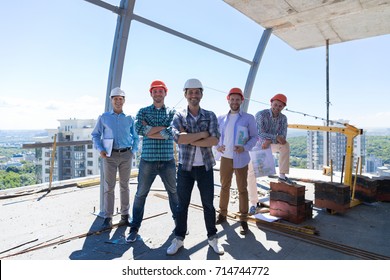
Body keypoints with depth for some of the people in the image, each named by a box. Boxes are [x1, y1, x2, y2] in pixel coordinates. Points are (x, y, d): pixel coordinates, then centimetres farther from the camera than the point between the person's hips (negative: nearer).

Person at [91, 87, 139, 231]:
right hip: (110, 155, -1)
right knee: (109, 187, 0)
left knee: (125, 186, 8)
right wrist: (100, 150, -6)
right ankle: (108, 218, 6)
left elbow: (135, 137, 14)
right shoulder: (104, 117, 5)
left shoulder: (129, 118, 8)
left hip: (126, 155, 1)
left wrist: (133, 151, 2)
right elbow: (95, 135, 8)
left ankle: (125, 215, 18)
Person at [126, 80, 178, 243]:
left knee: (174, 192, 13)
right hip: (147, 160, 0)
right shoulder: (143, 111, 6)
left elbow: (170, 133, -11)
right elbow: (139, 129, -13)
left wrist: (149, 130, -11)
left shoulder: (172, 112, 5)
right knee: (141, 194, 7)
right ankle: (134, 228, 22)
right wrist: (162, 127, -12)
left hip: (168, 160, 1)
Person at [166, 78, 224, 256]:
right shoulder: (179, 116, -1)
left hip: (205, 167, 1)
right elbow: (178, 138, -19)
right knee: (182, 204, 10)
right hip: (185, 167, 0)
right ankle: (179, 238, 26)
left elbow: (215, 140, -13)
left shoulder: (210, 116, 1)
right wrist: (203, 134, -16)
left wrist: (191, 141, -16)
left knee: (208, 204, 11)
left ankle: (213, 237, 28)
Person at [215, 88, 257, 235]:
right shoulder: (221, 118, 8)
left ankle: (243, 220, 12)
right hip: (225, 158, 3)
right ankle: (222, 214, 28)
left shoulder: (248, 118, -2)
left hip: (241, 159, -3)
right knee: (224, 187, 14)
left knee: (242, 189, 3)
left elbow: (254, 137, -1)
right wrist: (217, 146, -7)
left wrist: (245, 148, -18)